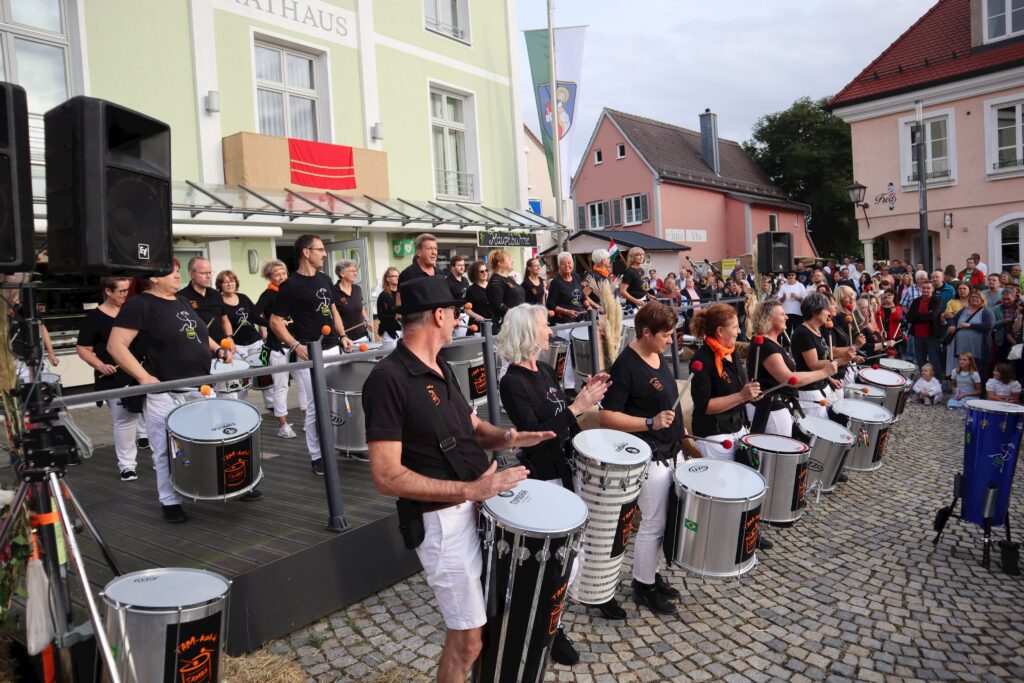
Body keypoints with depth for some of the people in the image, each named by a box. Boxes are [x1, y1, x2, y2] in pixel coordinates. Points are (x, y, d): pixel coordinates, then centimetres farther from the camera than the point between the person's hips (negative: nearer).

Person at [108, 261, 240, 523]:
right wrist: (144, 377, -21)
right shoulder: (139, 305, -10)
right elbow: (115, 345, -15)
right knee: (168, 452, 3)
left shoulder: (182, 302, 14)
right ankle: (170, 502, 17)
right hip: (165, 394, -7)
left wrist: (219, 350, 9)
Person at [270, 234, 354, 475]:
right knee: (317, 405, -4)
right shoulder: (290, 285, -11)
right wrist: (296, 345, -20)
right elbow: (275, 321, -11)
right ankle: (316, 456, 10)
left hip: (333, 349, 7)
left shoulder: (325, 280, 10)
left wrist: (342, 335, 12)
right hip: (310, 354, -7)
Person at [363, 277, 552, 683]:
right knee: (468, 638, 3)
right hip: (443, 520, -8)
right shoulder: (388, 379, -20)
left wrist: (507, 438, -5)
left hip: (481, 505, 9)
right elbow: (387, 477, -23)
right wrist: (469, 490, -26)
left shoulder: (440, 367, 8)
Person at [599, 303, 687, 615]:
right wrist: (650, 423, -28)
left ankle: (650, 574, 35)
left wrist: (679, 430, 16)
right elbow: (606, 416, -22)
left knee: (662, 522, 18)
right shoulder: (626, 365, -20)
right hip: (650, 458, -9)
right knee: (653, 524, 3)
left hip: (669, 452, 9)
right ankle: (643, 586, 21)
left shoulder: (659, 358, 7)